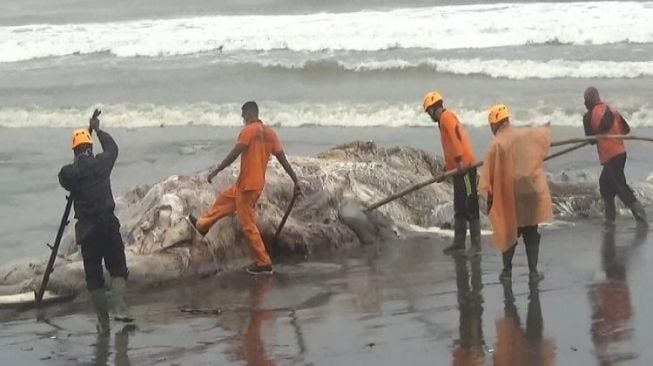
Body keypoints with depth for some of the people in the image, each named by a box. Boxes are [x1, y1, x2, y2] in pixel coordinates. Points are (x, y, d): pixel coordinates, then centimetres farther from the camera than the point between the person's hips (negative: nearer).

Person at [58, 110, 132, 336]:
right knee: (117, 268, 10)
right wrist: (97, 130, 35)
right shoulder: (102, 163, 0)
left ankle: (103, 323, 5)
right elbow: (112, 148, 22)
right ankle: (119, 308, -12)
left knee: (93, 275, 6)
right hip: (108, 223, 0)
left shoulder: (68, 172, -4)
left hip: (86, 228, 0)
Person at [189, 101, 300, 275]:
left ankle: (264, 264, -1)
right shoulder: (270, 133, 7)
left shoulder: (249, 130, -15)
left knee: (249, 226, -3)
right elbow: (283, 159, 5)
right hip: (258, 183, 9)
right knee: (223, 200, 28)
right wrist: (296, 181, 8)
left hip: (247, 185, -9)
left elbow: (234, 154, -18)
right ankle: (202, 225, 48)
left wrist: (216, 171, -10)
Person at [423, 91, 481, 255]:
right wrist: (447, 166, 22)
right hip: (459, 168, 10)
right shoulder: (446, 119, 21)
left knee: (470, 207, -8)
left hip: (464, 167, -10)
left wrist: (459, 160, -28)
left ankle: (476, 243, -6)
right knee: (459, 208, 13)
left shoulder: (446, 117, -9)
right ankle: (459, 242, 18)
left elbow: (455, 138, -22)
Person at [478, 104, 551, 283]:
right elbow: (545, 132, 23)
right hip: (531, 192, 3)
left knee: (509, 232, 13)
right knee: (531, 234, 10)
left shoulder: (497, 144, -11)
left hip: (509, 196, -3)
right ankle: (533, 271, 7)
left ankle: (507, 270, 16)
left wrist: (490, 200, -3)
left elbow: (490, 176, -11)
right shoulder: (527, 136, 1)